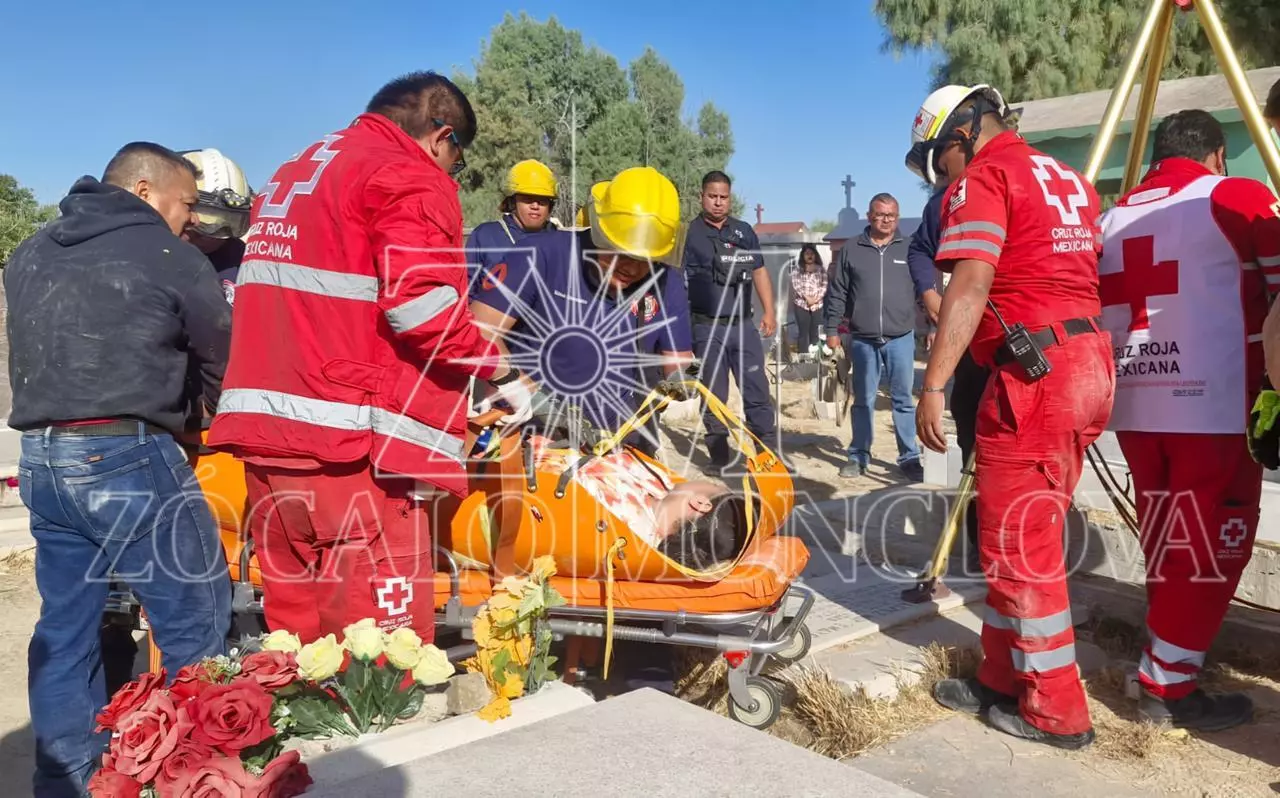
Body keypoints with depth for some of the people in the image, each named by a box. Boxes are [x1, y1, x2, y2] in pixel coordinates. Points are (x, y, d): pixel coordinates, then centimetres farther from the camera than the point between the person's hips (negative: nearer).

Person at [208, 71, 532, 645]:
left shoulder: (291, 176, 25)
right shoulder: (409, 179, -3)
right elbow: (421, 304, -17)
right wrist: (501, 372, -5)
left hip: (268, 426, 9)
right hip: (353, 441, -9)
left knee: (297, 638, 14)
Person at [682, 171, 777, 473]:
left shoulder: (744, 231, 11)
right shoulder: (689, 233, 0)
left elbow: (759, 272, 14)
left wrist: (769, 311, 4)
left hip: (743, 324, 3)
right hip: (706, 328, -3)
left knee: (758, 392, 3)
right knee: (714, 396, 5)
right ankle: (720, 457, 14)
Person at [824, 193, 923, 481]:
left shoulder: (910, 250, 6)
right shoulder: (851, 250, 5)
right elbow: (837, 294, 7)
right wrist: (832, 329, 3)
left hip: (901, 339, 0)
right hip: (862, 340, 1)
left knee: (903, 400, 3)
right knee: (863, 400, 9)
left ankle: (910, 457, 11)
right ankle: (859, 456, 18)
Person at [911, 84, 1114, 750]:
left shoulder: (981, 178, -5)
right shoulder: (1069, 178, 21)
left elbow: (969, 287, -17)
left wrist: (932, 386, -20)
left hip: (1033, 371, -9)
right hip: (1089, 363, 9)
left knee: (1018, 545, 0)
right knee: (1025, 537, 15)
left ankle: (1053, 711, 10)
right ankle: (1005, 680, 25)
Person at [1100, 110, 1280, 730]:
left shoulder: (1113, 217, 16)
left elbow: (1094, 310, 15)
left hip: (1135, 405, 6)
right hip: (1215, 404, -6)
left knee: (1167, 549, 17)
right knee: (1210, 551, 2)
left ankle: (1166, 667, 26)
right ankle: (1168, 686, 5)